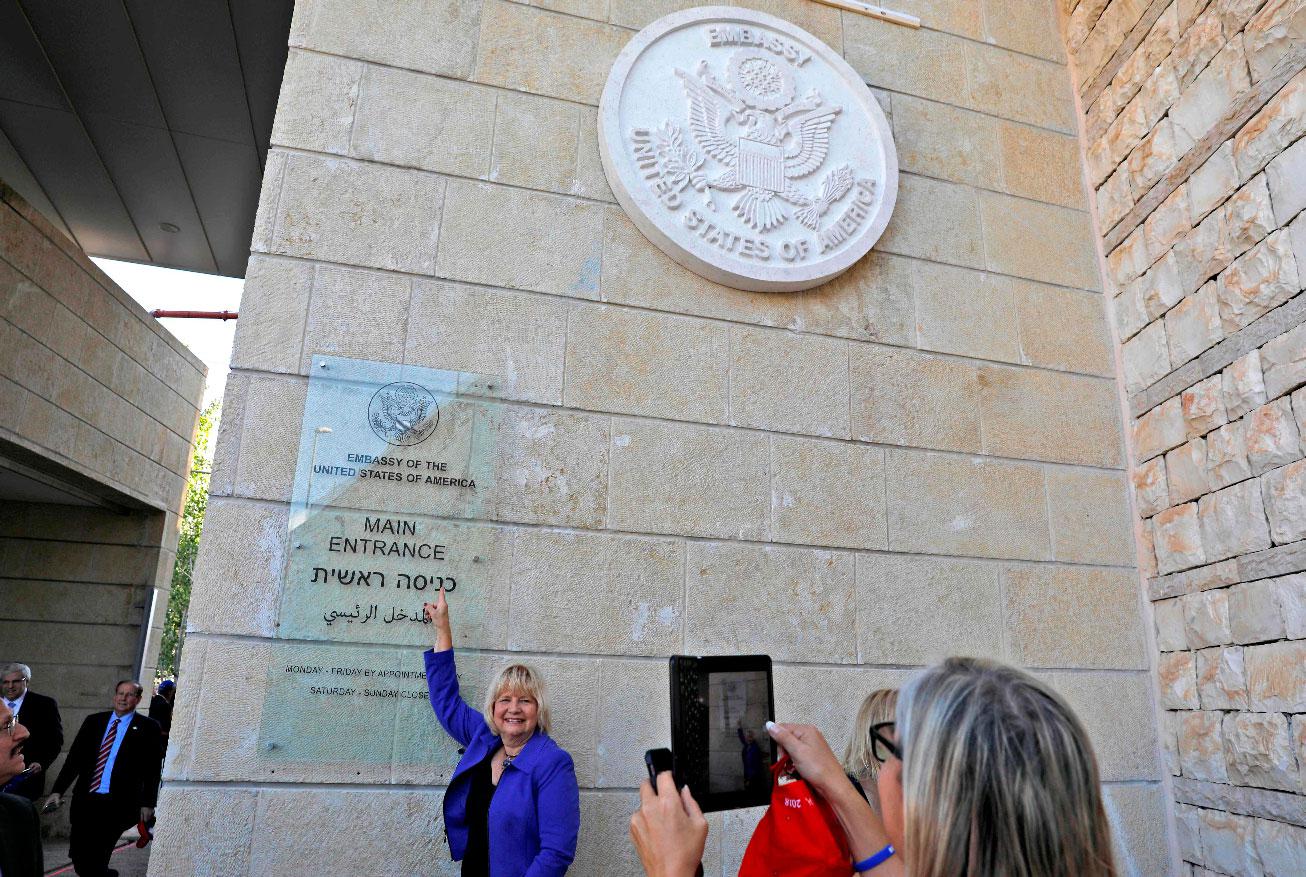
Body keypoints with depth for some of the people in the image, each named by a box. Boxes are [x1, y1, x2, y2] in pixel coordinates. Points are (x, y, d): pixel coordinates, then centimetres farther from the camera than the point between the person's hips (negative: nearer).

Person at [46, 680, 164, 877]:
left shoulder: (148, 727, -1)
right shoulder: (93, 721, 10)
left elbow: (153, 768, -1)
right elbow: (74, 757, 10)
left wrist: (147, 803, -4)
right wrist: (58, 790, 2)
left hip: (118, 804, -4)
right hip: (85, 799, 4)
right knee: (78, 859, 10)